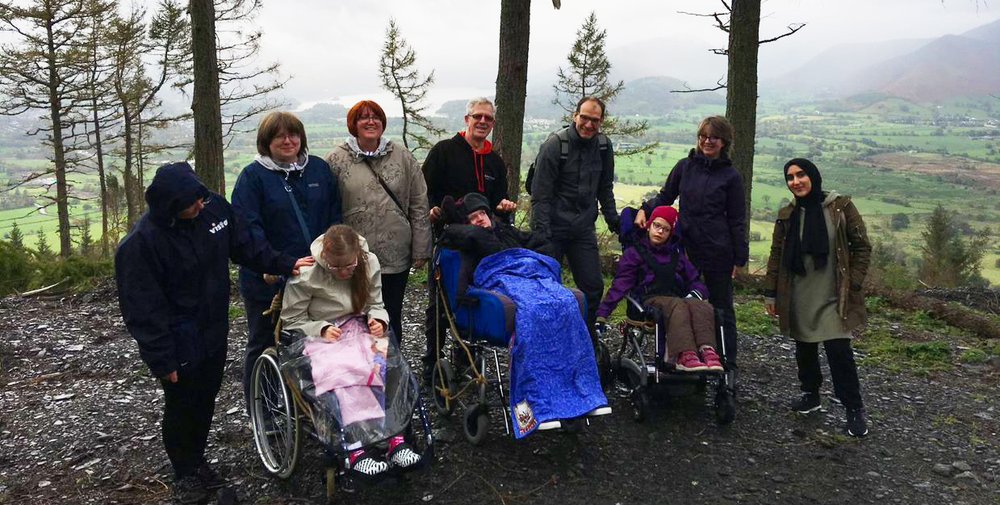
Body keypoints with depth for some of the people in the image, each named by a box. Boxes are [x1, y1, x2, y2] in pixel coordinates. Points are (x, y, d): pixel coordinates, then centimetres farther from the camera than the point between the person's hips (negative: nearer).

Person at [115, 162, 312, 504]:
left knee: (206, 399, 20)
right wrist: (162, 360, -16)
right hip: (179, 342, -5)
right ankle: (185, 473, 33)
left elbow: (246, 245, 7)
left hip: (214, 332, 6)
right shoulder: (141, 244, -24)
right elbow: (142, 309, -19)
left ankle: (197, 460, 42)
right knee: (181, 406, 10)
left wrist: (285, 264, -3)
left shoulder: (214, 207, -8)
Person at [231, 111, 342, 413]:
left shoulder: (320, 169, 7)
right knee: (263, 344, 12)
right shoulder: (253, 176, -6)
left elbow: (334, 215, 8)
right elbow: (247, 227, -15)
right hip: (268, 280, -4)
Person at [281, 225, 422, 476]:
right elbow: (291, 321, -2)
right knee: (344, 370, -36)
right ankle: (356, 448, -35)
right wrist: (322, 329, -18)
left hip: (359, 331, 3)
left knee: (385, 365, -30)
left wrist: (378, 320, -9)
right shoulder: (305, 275, -10)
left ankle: (395, 437, -29)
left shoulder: (369, 263, 1)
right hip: (320, 336, -3)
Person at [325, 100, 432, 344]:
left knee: (392, 320, 14)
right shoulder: (336, 160, -2)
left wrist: (420, 250, 1)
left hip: (396, 257, 2)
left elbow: (419, 205, 4)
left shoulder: (403, 157, 4)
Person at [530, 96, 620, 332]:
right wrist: (541, 232, -20)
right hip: (553, 227, -5)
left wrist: (613, 221, 14)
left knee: (593, 286, 4)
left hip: (584, 228, 5)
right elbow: (540, 194, -14)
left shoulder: (603, 146, 5)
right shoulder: (555, 144, -12)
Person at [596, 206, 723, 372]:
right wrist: (601, 315, -6)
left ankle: (707, 351, -53)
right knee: (678, 306, -38)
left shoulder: (677, 253, 26)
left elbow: (695, 280, 23)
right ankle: (684, 355, -56)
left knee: (703, 307, -31)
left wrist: (695, 293, -3)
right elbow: (619, 285, 5)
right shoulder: (635, 252, 12)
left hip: (679, 298, 4)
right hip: (651, 300, -4)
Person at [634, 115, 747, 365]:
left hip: (718, 251, -3)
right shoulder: (685, 166, 5)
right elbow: (665, 197, 12)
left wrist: (740, 258, -3)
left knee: (721, 306, 7)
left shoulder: (730, 176, -1)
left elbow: (737, 220, 0)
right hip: (687, 246, 3)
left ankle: (727, 363, 17)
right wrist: (645, 209, -8)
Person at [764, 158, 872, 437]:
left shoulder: (840, 207, -5)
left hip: (833, 297, -4)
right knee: (804, 348, 12)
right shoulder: (787, 215, 5)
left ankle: (855, 409, 6)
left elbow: (862, 246, -1)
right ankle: (810, 394, 31)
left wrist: (853, 284, -7)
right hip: (799, 298, 4)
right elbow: (776, 256, 10)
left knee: (839, 351, -8)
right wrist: (771, 294, 8)